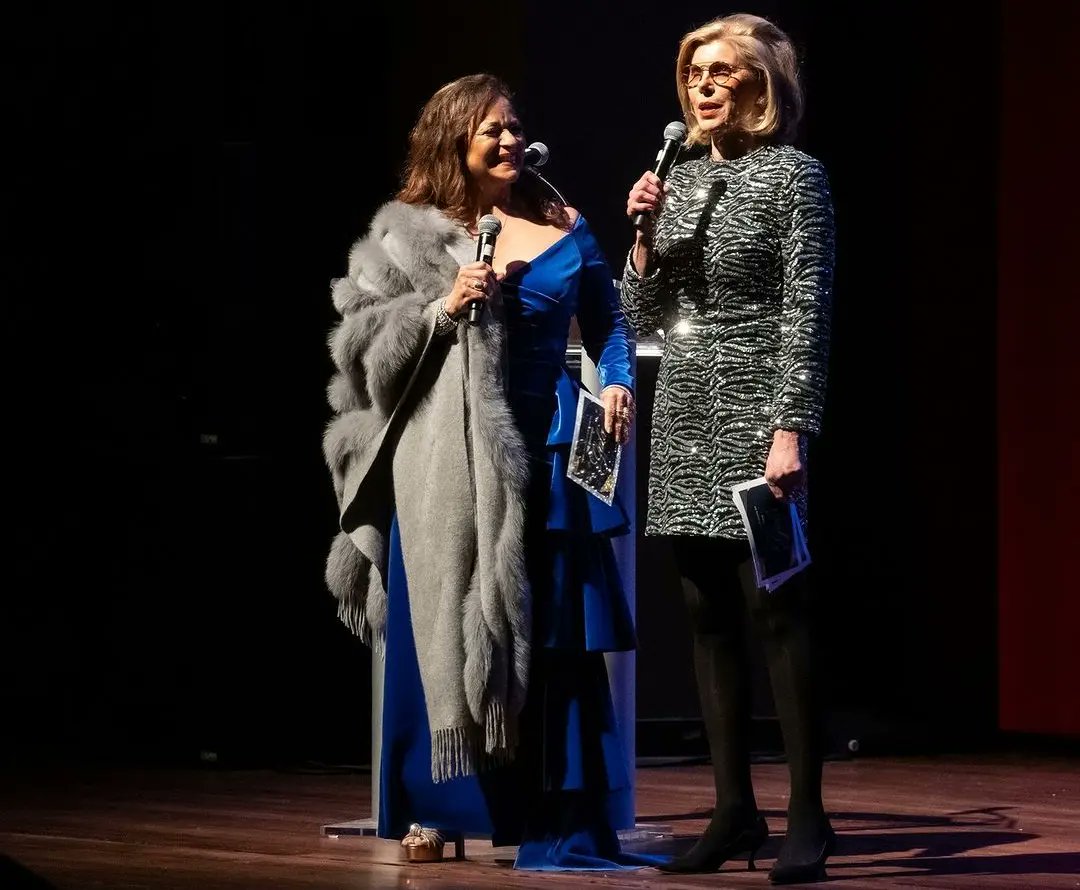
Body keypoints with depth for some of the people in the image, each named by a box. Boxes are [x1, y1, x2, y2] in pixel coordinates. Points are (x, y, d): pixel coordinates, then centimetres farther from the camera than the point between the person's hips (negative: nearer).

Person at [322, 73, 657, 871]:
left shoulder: (564, 229, 8)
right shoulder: (410, 233, 2)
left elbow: (609, 322, 14)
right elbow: (365, 337, -2)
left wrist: (619, 384, -4)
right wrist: (444, 307, -14)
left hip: (545, 447, 2)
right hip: (451, 457, -2)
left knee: (555, 635, 0)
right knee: (448, 628, 1)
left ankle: (561, 819, 2)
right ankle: (437, 805, 9)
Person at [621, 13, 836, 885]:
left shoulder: (794, 175, -3)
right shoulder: (680, 180, 14)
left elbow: (807, 312, -10)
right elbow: (643, 318, 16)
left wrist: (791, 429, -17)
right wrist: (646, 235, -1)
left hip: (755, 417, -6)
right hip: (685, 420, 6)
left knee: (776, 610, -8)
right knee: (710, 617, 6)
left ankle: (807, 814, -4)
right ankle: (735, 810, 12)